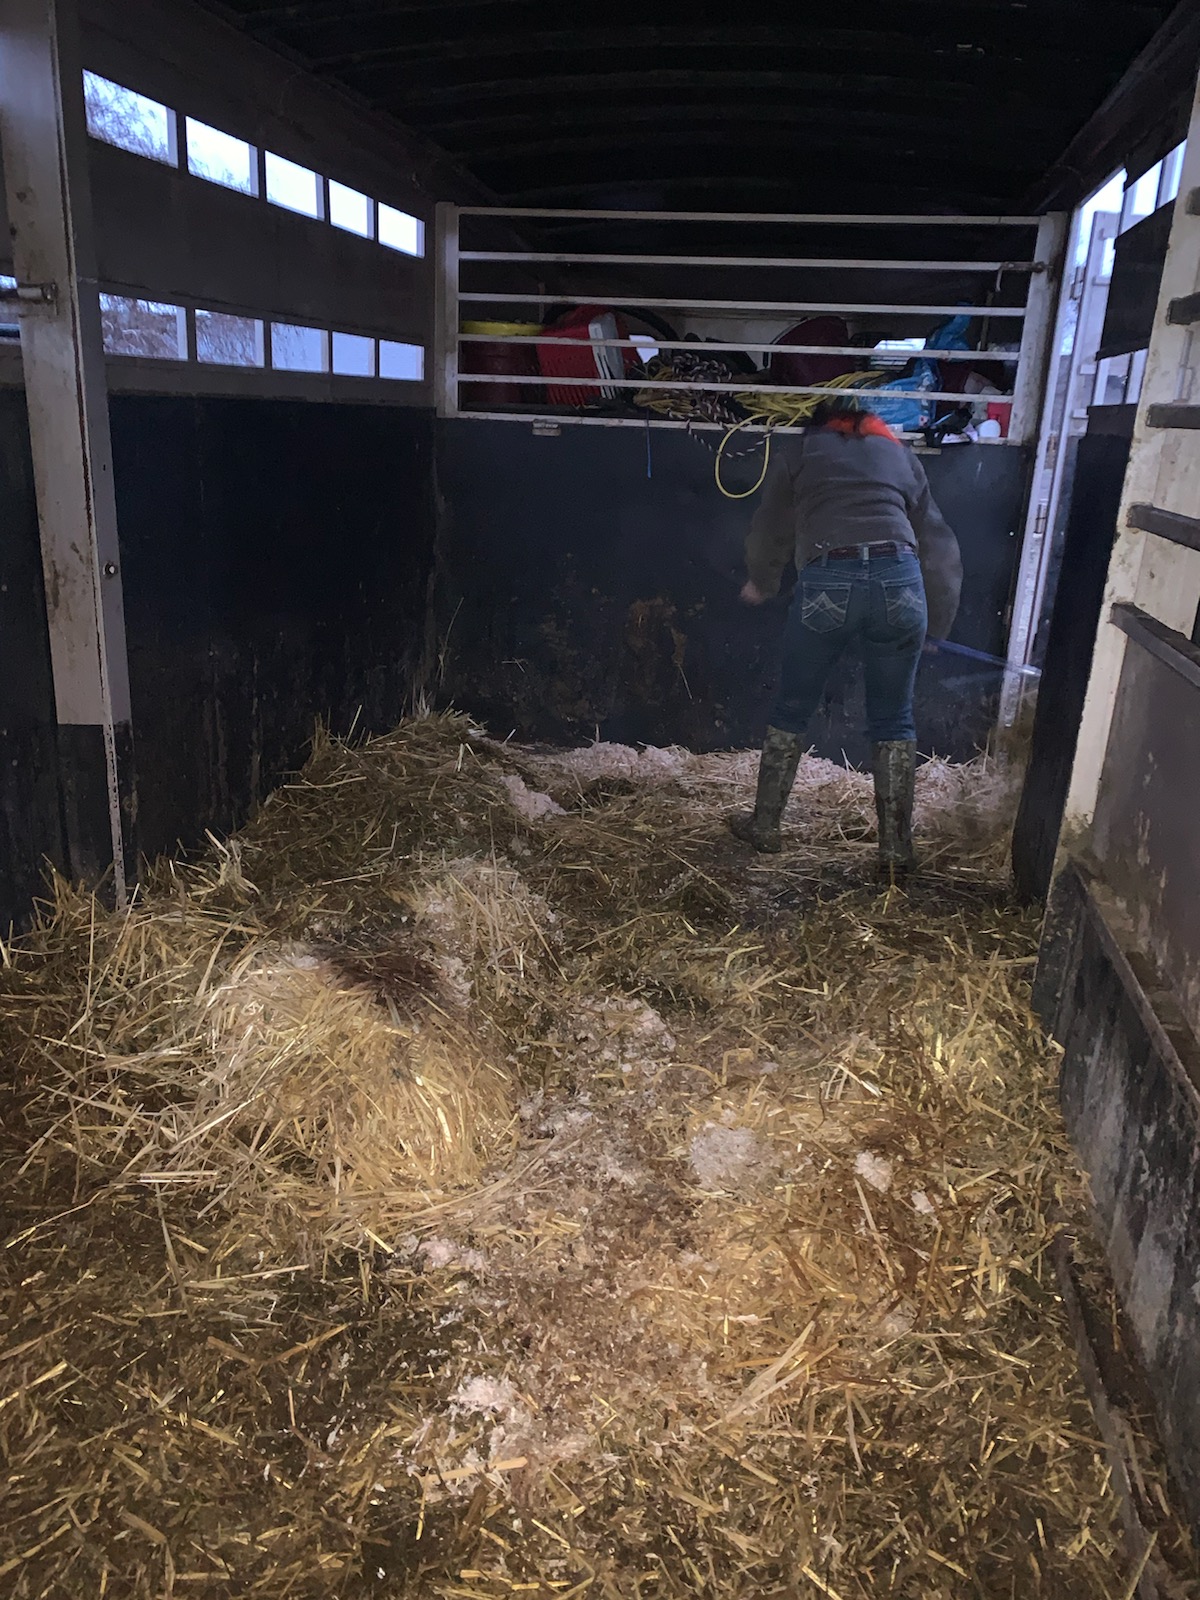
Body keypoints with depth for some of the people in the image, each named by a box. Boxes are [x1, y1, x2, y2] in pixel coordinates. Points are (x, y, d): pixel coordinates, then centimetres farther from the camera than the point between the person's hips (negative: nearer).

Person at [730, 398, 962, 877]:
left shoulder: (798, 455, 22)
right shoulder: (899, 452, 27)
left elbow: (769, 534, 27)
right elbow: (938, 546, 24)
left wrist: (759, 586, 46)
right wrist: (937, 621, 33)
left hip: (827, 584, -1)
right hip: (900, 581, 2)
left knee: (791, 710, 17)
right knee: (893, 721, 13)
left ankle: (764, 826, 28)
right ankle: (896, 851, 16)